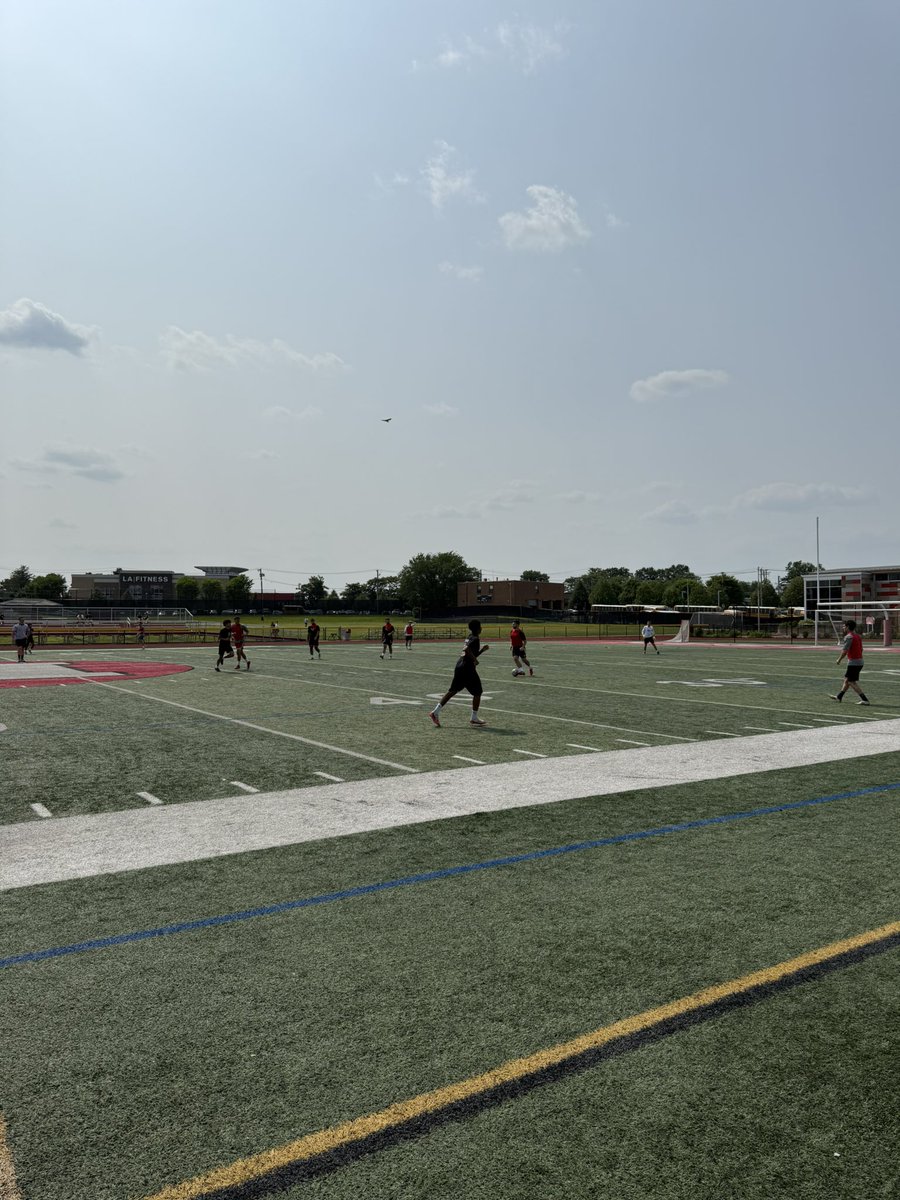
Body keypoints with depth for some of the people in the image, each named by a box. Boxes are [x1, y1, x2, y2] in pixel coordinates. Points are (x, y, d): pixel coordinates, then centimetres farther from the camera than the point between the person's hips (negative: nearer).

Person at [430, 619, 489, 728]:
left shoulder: (469, 637, 17)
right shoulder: (475, 639, -12)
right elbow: (466, 649, -30)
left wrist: (482, 650, 21)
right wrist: (474, 659, -20)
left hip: (459, 665, 9)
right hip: (468, 668, -9)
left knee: (452, 690, 10)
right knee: (477, 692, 6)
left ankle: (436, 711, 2)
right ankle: (474, 718, 12)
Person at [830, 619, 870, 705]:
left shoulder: (848, 637, -14)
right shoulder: (858, 636, 13)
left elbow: (845, 650, -19)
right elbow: (861, 649, 17)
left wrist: (839, 660, -6)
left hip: (853, 662, -9)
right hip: (860, 661, 9)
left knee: (852, 682, -4)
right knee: (846, 679, 19)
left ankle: (865, 699, -10)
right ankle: (839, 697, 28)